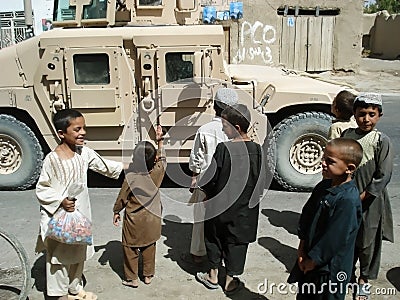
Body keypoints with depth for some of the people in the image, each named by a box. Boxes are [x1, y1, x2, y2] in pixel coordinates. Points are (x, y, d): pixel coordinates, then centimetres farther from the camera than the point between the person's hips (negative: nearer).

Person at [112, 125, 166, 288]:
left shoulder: (131, 177, -23)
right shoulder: (157, 172, -15)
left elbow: (122, 197, -10)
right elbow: (162, 158, 8)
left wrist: (116, 212, 6)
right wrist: (160, 140, 14)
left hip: (134, 220, -4)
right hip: (152, 219, 4)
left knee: (130, 249, 12)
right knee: (149, 247, 18)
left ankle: (132, 279, 24)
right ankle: (148, 275, 31)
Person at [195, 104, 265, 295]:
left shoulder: (223, 148, -22)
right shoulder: (256, 150, -9)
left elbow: (210, 177, -15)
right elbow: (259, 183, -1)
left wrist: (197, 184, 4)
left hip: (220, 205, -3)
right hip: (244, 209, 3)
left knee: (214, 238, 19)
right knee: (235, 242, 17)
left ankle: (213, 276, 35)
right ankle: (230, 282, 29)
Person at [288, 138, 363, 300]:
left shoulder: (348, 199, -27)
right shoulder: (323, 186, -1)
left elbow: (335, 239, -25)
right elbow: (306, 214, 5)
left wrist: (313, 260, -14)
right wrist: (302, 247, -1)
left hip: (329, 268, -8)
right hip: (308, 261, 8)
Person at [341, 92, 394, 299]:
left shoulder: (382, 141, -10)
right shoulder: (347, 135, 0)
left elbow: (383, 176, -13)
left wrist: (362, 197, -14)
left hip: (371, 201, -3)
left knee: (368, 242, 10)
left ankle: (364, 279, 31)